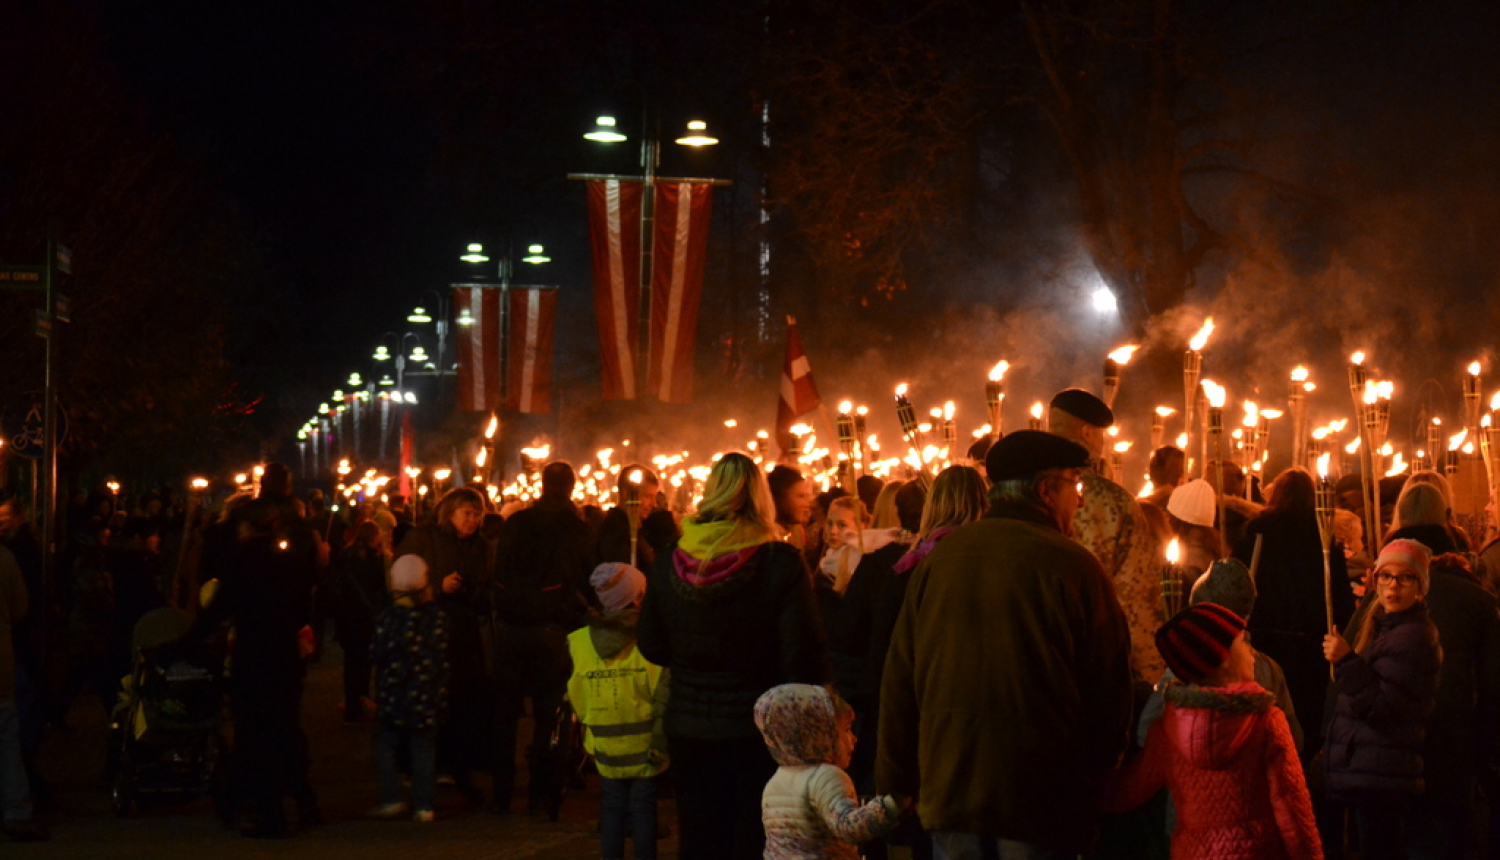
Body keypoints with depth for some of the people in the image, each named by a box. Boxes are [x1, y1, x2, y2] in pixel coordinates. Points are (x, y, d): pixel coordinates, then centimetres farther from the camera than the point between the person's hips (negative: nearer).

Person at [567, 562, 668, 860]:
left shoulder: (580, 642, -6)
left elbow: (577, 699, 1)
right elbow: (663, 695, -14)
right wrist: (661, 741, -7)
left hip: (605, 746, 2)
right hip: (643, 744, -2)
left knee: (612, 808, 14)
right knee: (643, 809, 7)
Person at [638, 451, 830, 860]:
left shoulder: (669, 563, -5)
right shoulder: (780, 562, -15)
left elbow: (652, 649, 5)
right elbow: (804, 657, -16)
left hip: (688, 732, 3)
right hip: (758, 733, -3)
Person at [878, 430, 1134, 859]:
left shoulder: (940, 556, 2)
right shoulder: (1072, 566, -9)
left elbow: (899, 679, 7)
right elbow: (1107, 687, -5)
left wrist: (895, 783, 15)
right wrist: (1097, 772, 11)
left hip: (948, 790, 4)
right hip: (1039, 795, -4)